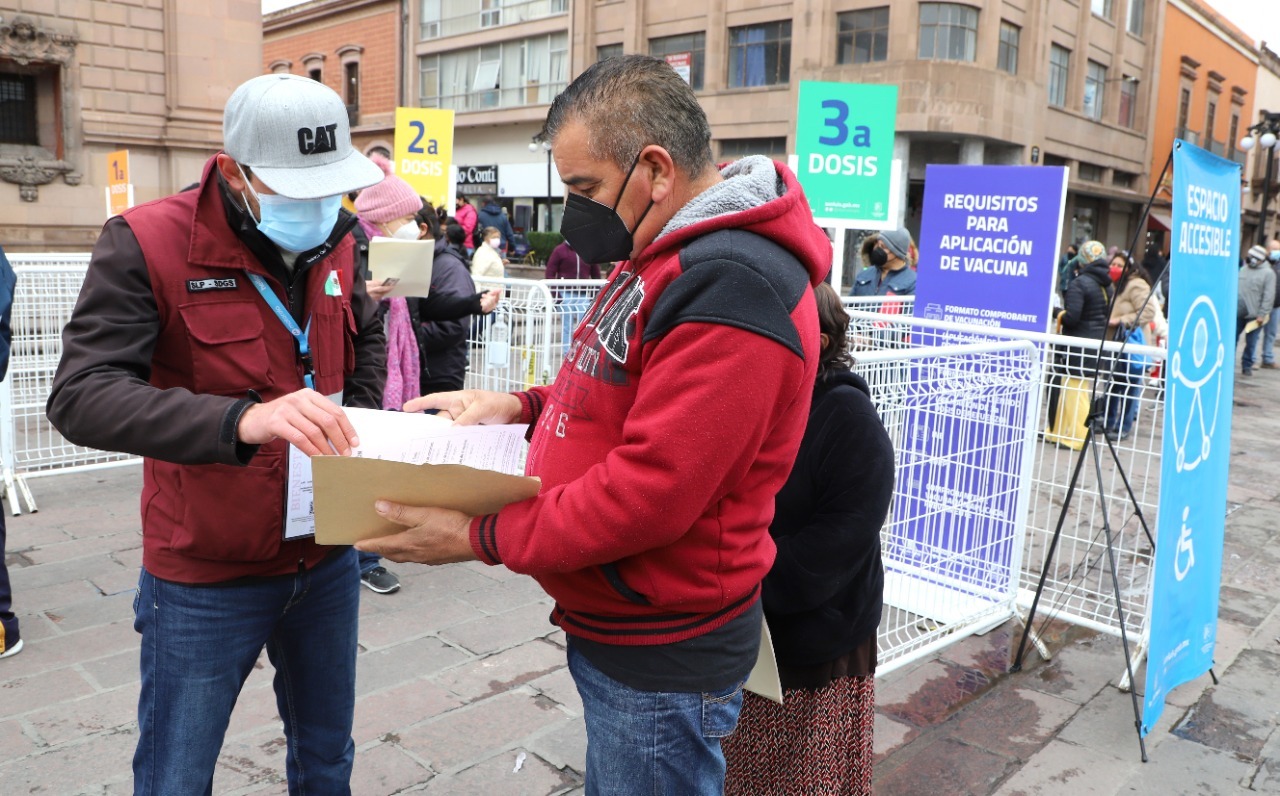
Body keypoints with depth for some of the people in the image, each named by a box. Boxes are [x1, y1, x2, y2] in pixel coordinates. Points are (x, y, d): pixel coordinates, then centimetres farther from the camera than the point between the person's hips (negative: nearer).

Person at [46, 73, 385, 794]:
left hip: (327, 561, 5)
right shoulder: (147, 243, -16)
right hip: (206, 578, -4)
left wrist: (353, 435, 4)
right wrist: (240, 420, -42)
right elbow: (80, 397, -26)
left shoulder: (333, 239, 1)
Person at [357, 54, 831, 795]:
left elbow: (647, 492, -28)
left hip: (660, 659, -9)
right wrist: (524, 405, 1)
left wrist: (479, 537, -19)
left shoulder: (729, 288, -26)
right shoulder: (668, 255, 8)